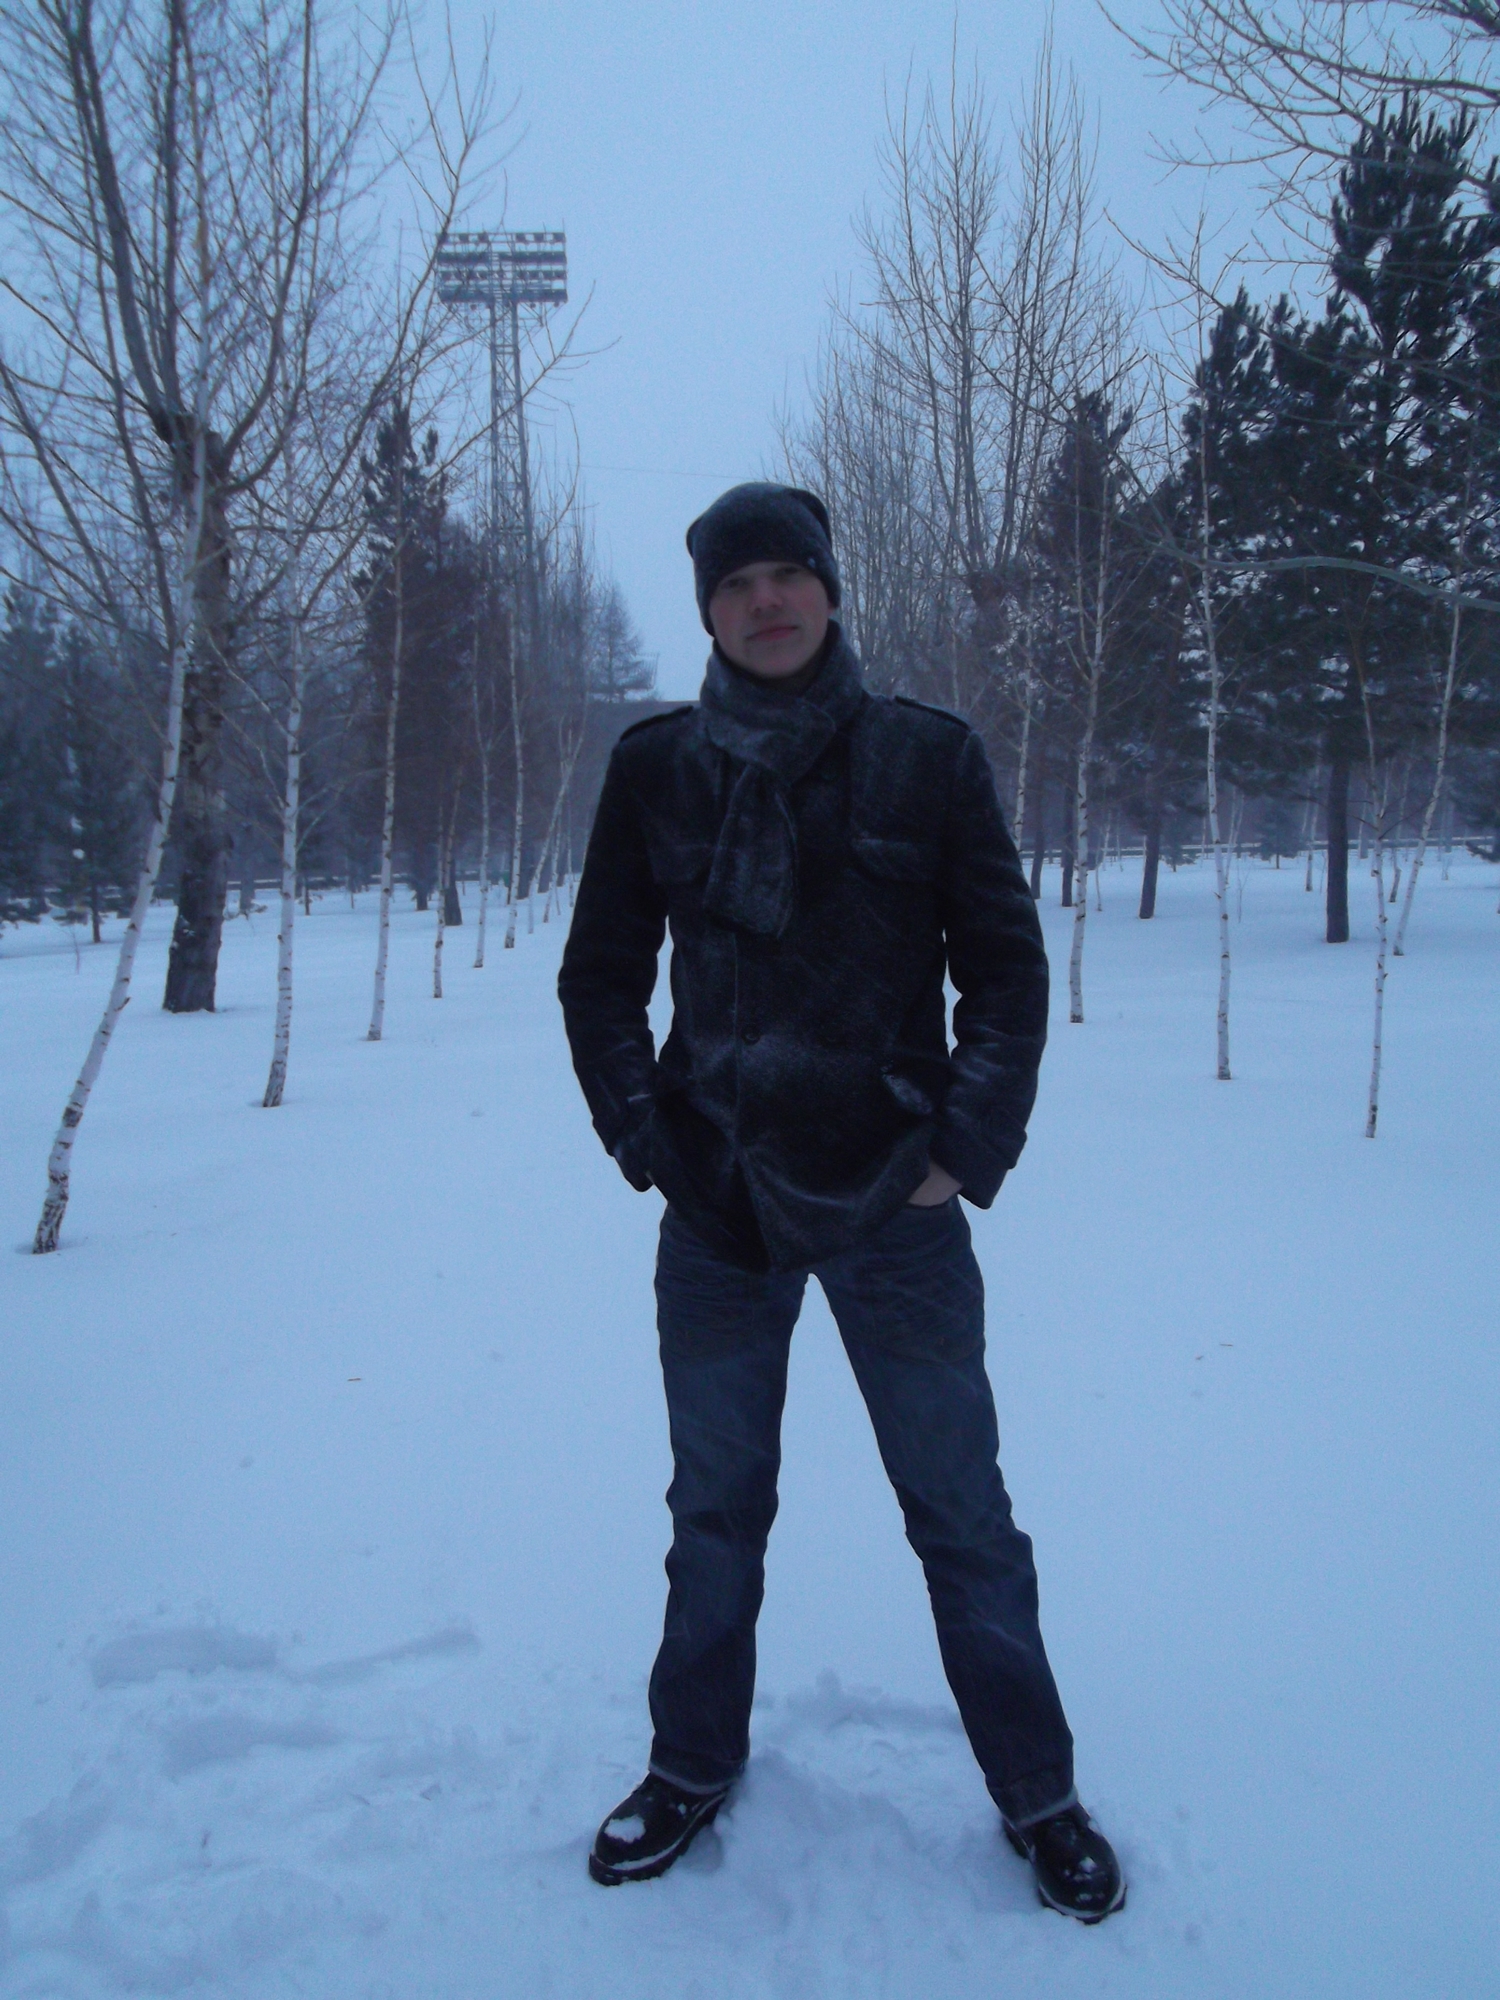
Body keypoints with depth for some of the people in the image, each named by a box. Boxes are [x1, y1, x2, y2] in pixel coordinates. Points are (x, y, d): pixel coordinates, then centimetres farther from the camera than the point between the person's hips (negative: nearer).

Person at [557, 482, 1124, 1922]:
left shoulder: (927, 758, -2)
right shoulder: (657, 767, 2)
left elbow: (1008, 973, 0)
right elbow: (601, 974, 8)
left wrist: (966, 1149, -7)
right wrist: (642, 1135, -1)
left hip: (893, 1203, -1)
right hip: (716, 1207, 2)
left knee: (960, 1512, 9)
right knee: (714, 1508, 17)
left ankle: (1037, 1793, 31)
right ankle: (696, 1763, 39)